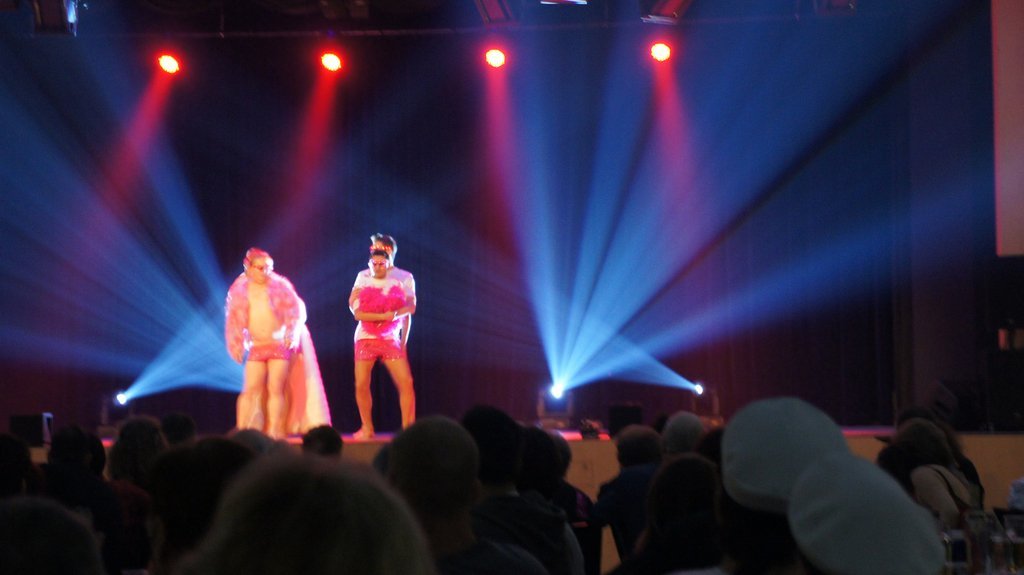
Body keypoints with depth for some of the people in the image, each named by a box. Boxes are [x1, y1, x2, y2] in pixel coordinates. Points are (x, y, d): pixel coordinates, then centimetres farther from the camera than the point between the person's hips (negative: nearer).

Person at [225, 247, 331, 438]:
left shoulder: (279, 285, -4)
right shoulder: (239, 289, 2)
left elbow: (295, 310, -3)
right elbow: (234, 320, 6)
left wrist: (291, 333, -15)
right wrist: (236, 345, 1)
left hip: (280, 344, -2)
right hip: (256, 347, 2)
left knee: (276, 388, -5)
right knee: (251, 389, -1)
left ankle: (274, 430, -4)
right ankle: (242, 429, 1)